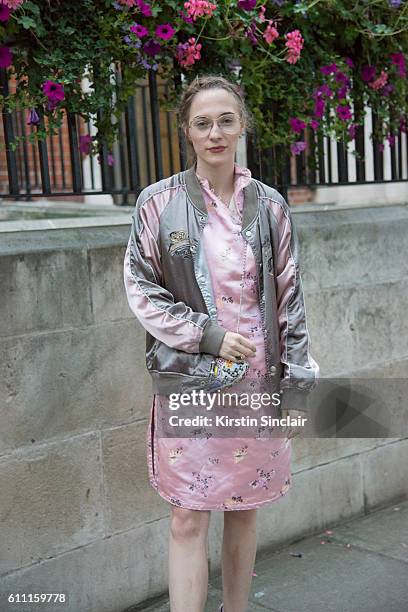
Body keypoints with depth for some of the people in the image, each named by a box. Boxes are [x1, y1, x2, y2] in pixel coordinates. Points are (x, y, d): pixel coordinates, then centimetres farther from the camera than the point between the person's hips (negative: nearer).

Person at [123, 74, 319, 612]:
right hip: (188, 381, -2)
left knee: (245, 512, 13)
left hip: (258, 380, 3)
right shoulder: (159, 202, -3)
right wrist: (207, 335, -12)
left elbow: (290, 299, 6)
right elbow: (140, 288, -1)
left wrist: (297, 384, 3)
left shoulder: (269, 205, 3)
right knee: (188, 521, 0)